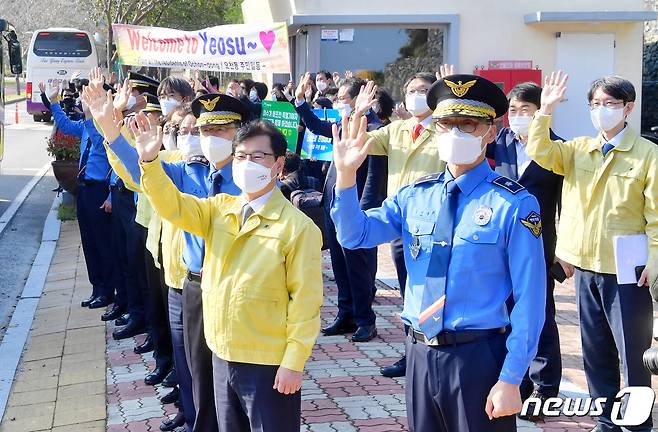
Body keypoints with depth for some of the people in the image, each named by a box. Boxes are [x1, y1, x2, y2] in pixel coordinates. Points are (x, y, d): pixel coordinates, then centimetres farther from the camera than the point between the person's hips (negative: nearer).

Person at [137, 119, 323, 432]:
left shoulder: (297, 226, -13)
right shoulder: (220, 209, 6)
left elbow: (305, 298, -13)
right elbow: (173, 206, -4)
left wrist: (294, 362, -15)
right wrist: (149, 161, -20)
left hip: (269, 363, -6)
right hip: (223, 355, 6)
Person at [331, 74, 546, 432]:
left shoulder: (514, 205, -11)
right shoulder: (415, 196, 5)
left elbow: (529, 300, -11)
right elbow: (355, 235, 3)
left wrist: (510, 379, -14)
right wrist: (345, 175, -12)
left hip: (479, 357, -5)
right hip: (420, 355, 5)